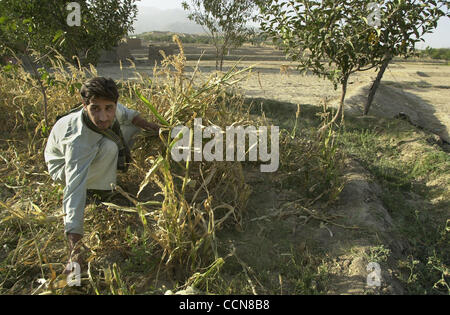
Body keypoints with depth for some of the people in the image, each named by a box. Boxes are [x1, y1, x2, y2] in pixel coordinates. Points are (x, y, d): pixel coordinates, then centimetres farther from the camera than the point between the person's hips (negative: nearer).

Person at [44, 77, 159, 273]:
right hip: (64, 166, -6)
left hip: (93, 155, 6)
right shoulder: (78, 140, -44)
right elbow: (74, 190, -50)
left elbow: (125, 113, 1)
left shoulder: (113, 109, -27)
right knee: (109, 147, -36)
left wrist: (146, 125, -14)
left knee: (135, 125, -2)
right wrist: (74, 250, -54)